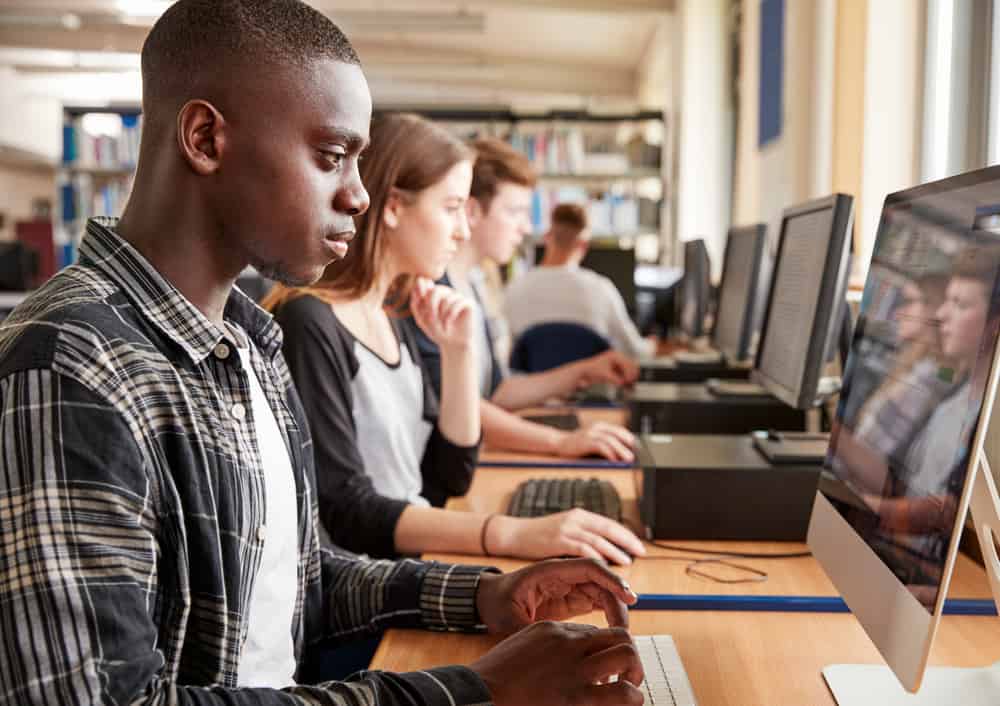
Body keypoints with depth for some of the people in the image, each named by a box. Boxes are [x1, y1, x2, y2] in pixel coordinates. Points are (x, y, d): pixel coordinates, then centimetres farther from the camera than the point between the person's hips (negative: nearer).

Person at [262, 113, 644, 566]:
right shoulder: (309, 324, -15)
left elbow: (448, 478, 12)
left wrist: (458, 351, 0)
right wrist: (512, 534, -31)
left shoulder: (390, 322, 11)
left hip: (413, 561, 7)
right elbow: (343, 514, -22)